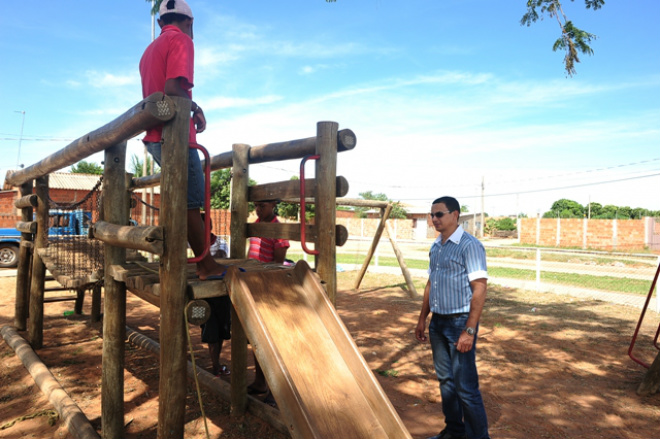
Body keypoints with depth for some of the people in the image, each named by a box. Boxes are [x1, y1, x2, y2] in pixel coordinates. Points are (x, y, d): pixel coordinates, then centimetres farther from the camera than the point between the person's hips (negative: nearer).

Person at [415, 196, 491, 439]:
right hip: (438, 323, 8)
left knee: (465, 386, -1)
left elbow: (479, 289, -18)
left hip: (459, 322, -8)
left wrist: (469, 330, -22)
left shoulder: (469, 245, -14)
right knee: (445, 380, 18)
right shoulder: (435, 247, 10)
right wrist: (422, 318, 17)